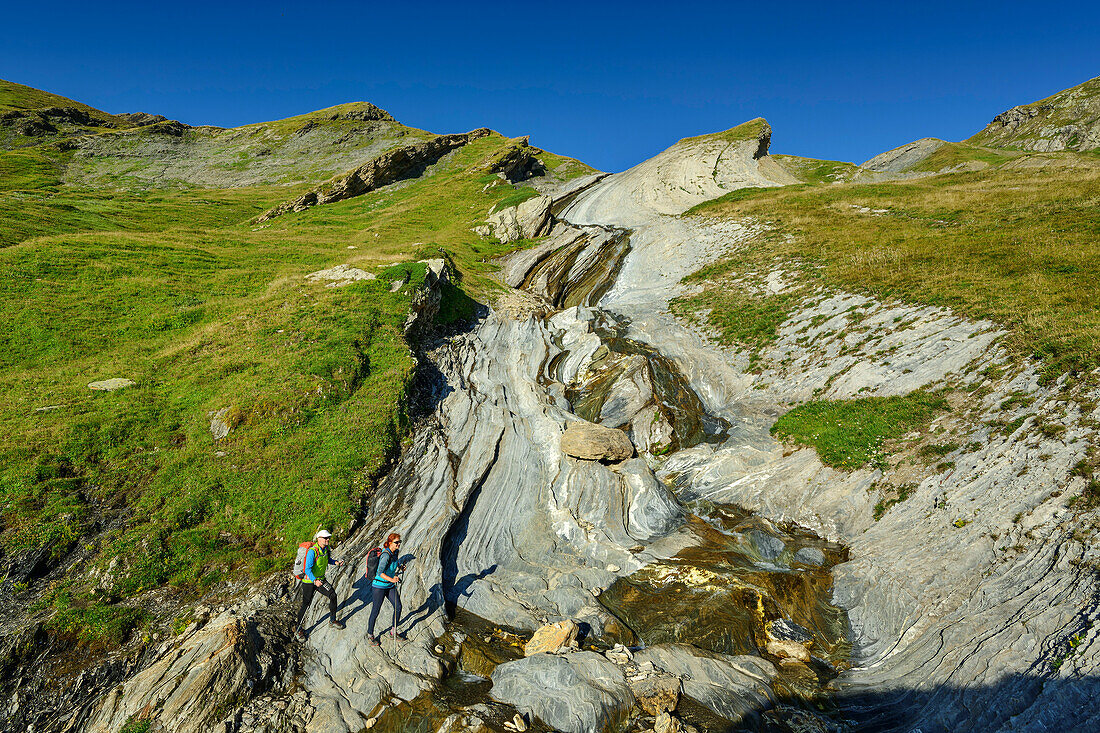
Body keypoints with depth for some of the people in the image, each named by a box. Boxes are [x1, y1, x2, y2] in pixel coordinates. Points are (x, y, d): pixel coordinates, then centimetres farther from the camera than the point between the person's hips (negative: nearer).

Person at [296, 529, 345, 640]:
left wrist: (336, 562, 1)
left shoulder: (326, 549, -2)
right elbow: (308, 569, -30)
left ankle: (332, 620, 14)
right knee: (306, 605, 0)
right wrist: (315, 580, -44)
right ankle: (299, 629, 19)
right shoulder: (312, 551, -26)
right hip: (309, 581, -6)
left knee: (333, 595, -4)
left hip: (320, 580, 6)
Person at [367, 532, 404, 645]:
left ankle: (394, 631, 20)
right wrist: (391, 580, -44)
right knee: (376, 610, 3)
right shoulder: (386, 555, -25)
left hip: (390, 586, 7)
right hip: (379, 586, -7)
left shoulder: (395, 552, 0)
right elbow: (380, 572, -35)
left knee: (398, 607, 3)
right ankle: (370, 634, 23)